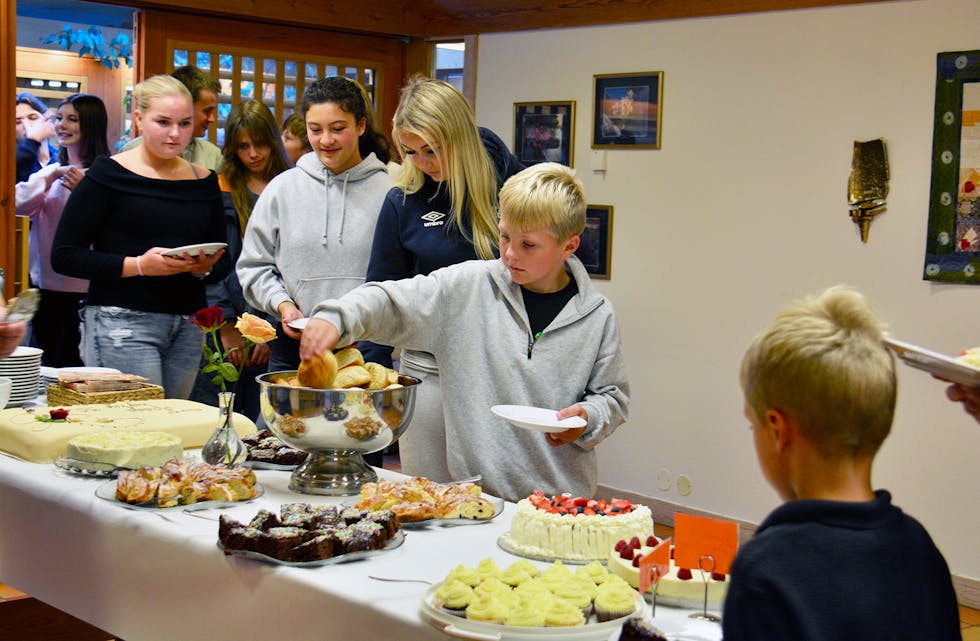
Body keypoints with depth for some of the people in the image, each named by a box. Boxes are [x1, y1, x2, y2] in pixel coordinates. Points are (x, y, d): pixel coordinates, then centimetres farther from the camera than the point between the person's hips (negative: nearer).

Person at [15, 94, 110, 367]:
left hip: (83, 289, -7)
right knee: (47, 367, 15)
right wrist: (51, 177, -12)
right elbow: (18, 203, -1)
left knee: (69, 368, -6)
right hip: (46, 284, 7)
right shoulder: (49, 171, 14)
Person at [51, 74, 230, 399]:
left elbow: (223, 262, 19)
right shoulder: (110, 174, -2)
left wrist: (205, 268, -5)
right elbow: (64, 255, -6)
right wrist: (138, 265, -16)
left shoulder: (204, 182, 12)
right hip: (123, 322, -5)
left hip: (188, 327, 5)